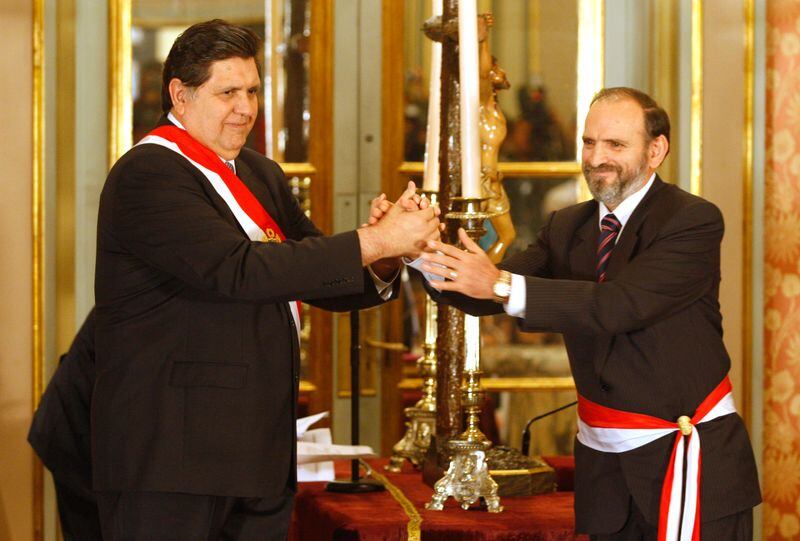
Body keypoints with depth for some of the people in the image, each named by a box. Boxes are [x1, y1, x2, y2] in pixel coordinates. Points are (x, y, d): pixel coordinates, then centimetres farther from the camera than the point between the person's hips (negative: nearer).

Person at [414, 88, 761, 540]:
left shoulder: (693, 222, -12)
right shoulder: (568, 227, 9)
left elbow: (619, 306, -25)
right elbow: (485, 294, -1)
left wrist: (503, 285, -32)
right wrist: (424, 246, -20)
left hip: (687, 452, -6)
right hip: (604, 459, 6)